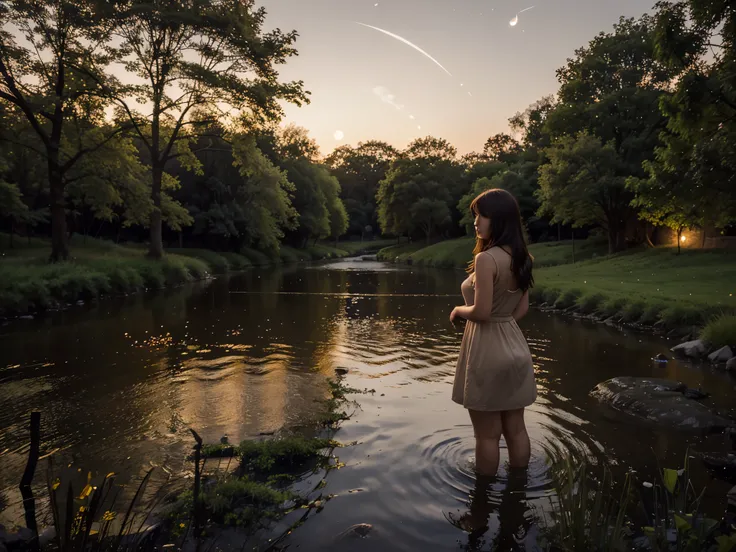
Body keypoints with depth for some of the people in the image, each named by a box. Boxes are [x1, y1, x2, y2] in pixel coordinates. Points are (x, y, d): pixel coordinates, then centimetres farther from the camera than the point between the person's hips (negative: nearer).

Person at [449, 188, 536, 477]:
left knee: (487, 435, 8)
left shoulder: (486, 258, -21)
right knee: (516, 429, 18)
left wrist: (458, 310, -5)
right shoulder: (520, 257, 5)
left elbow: (481, 312, -23)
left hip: (487, 351, -8)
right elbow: (522, 308, 10)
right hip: (514, 347, 8)